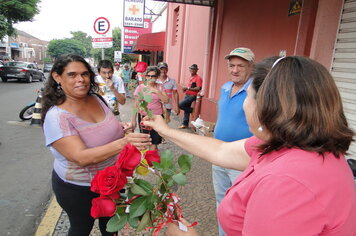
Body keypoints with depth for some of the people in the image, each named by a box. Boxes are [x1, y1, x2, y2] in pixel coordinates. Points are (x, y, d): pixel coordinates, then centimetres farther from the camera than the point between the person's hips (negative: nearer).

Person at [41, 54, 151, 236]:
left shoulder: (95, 99, -7)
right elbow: (81, 157, -36)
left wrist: (120, 128, -10)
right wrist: (122, 143, -49)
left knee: (110, 221, 26)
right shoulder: (56, 116, -26)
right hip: (78, 188, -5)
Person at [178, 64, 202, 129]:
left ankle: (192, 110, 1)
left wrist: (188, 88, -20)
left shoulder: (198, 78, -10)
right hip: (187, 95, 8)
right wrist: (185, 89, 6)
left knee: (180, 105, -18)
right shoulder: (191, 78, 17)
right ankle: (185, 124, 20)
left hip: (192, 96, -8)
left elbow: (198, 88, -19)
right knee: (186, 110, 11)